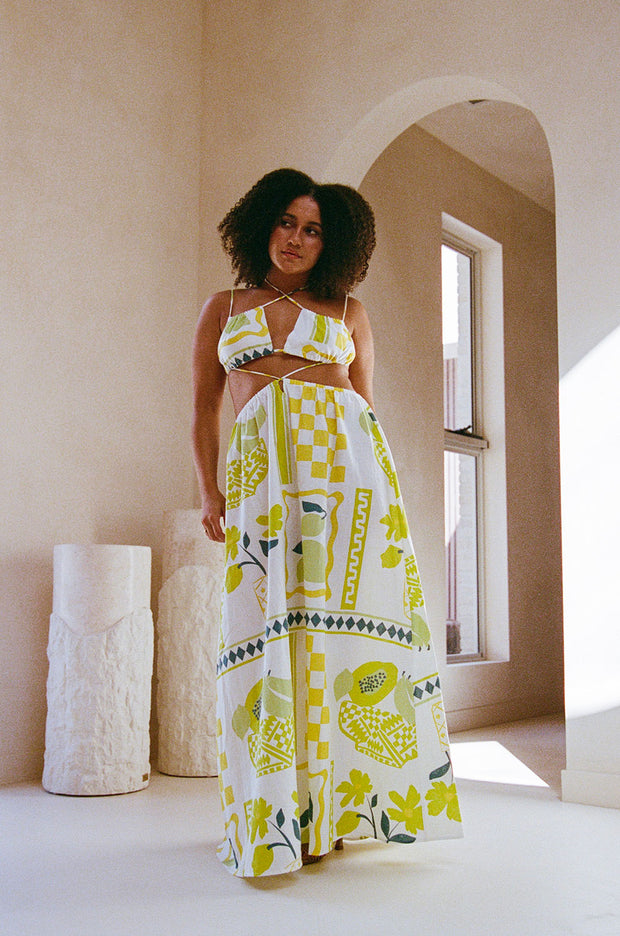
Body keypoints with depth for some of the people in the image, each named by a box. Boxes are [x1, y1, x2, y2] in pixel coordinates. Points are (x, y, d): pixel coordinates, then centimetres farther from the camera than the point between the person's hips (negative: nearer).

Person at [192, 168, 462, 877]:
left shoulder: (348, 311, 20)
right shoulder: (224, 308, 21)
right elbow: (204, 407, 18)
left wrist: (370, 472, 6)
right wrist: (209, 492, 7)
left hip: (343, 452, 0)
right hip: (260, 464, 0)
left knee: (339, 613, -7)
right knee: (271, 620, -6)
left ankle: (333, 802, 0)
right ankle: (278, 812, 2)